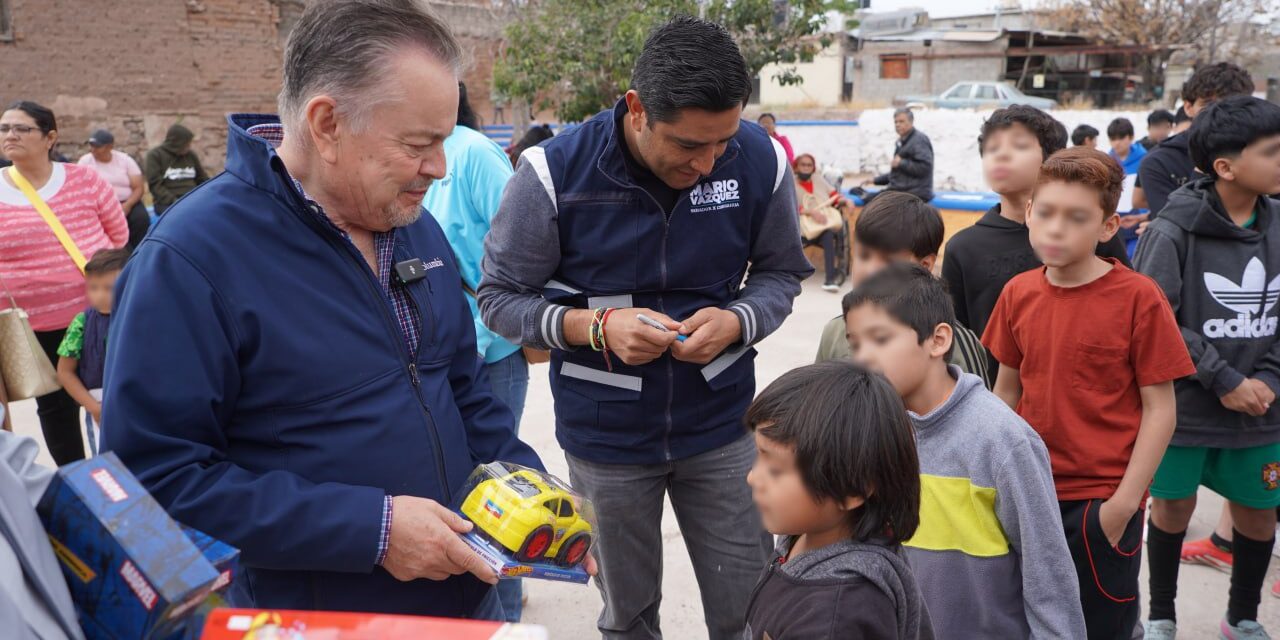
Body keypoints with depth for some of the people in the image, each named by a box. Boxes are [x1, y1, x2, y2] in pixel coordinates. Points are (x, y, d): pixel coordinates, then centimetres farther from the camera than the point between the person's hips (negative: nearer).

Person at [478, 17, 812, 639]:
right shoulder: (554, 172, -18)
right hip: (606, 437, -1)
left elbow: (780, 273, 2)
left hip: (721, 427, 1)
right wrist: (597, 326, -23)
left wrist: (738, 322, -18)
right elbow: (501, 297, -8)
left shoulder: (760, 161, -12)